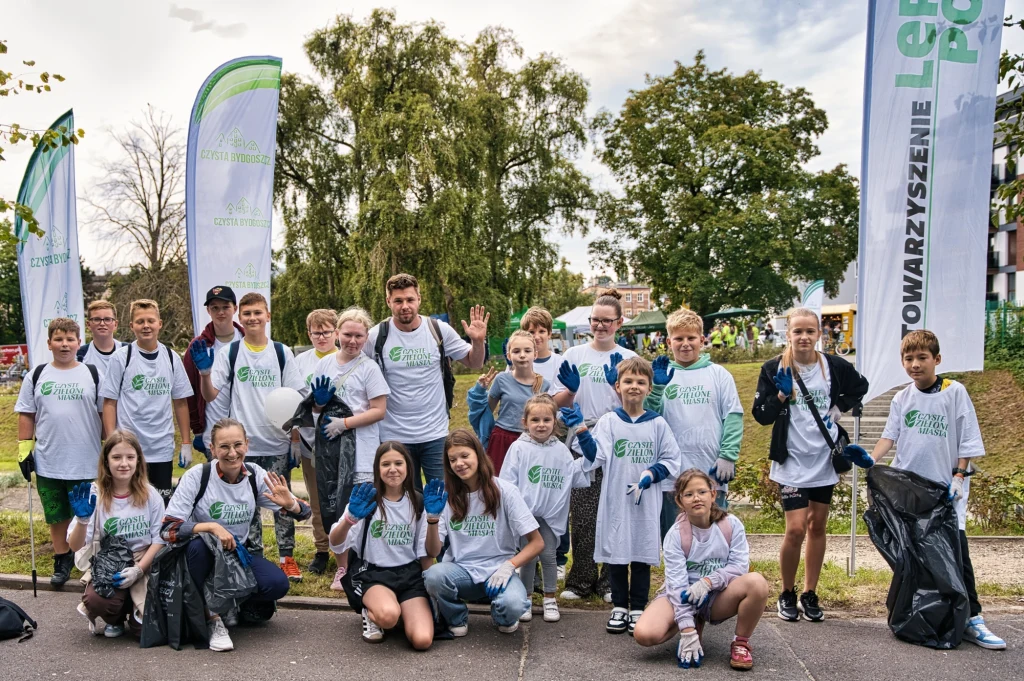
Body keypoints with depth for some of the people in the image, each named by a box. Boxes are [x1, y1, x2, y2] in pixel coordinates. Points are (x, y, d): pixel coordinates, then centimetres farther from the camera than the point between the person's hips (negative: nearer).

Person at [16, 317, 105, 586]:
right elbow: (26, 415, 8)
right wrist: (24, 449, 2)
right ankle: (63, 561, 28)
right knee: (57, 515, 12)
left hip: (86, 463, -2)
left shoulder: (93, 374, 0)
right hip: (48, 463, 2)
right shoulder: (37, 376, 5)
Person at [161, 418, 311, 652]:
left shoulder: (255, 474, -7)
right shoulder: (197, 476, -16)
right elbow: (168, 529, -21)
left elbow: (303, 513, -5)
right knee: (198, 544, -36)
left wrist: (289, 504, -29)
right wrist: (211, 526, -35)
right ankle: (212, 616, -15)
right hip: (202, 555, -2)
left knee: (278, 584, -24)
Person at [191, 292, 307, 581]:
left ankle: (287, 557, 16)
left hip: (277, 444, 0)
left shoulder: (282, 353, 4)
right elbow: (210, 396, -1)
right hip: (242, 445, 0)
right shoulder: (229, 353, 2)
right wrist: (204, 372, -19)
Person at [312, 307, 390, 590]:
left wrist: (344, 423, -16)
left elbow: (379, 410, -8)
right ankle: (342, 568, 23)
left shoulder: (369, 368, -3)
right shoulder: (324, 364, 9)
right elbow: (316, 406, 17)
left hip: (361, 450, -4)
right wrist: (319, 401, -6)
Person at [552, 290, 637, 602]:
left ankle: (611, 581, 17)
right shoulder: (574, 355, 7)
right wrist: (571, 390, -14)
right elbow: (558, 403, 6)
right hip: (582, 446, 0)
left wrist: (619, 384, -18)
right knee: (582, 519, 1)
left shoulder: (628, 358, 7)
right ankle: (581, 580, 14)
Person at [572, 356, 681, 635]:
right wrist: (581, 430, -22)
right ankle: (619, 606, 21)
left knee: (643, 554, 6)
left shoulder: (658, 424, 1)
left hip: (646, 502, 0)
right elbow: (595, 457, -9)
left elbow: (672, 460, 5)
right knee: (616, 552, 6)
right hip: (614, 500, 0)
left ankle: (638, 609, 19)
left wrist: (651, 474, -11)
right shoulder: (608, 421, 0)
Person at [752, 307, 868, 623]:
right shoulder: (774, 369, -7)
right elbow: (761, 415, -8)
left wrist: (839, 408, 4)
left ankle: (809, 595, 23)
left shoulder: (834, 366, -2)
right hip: (791, 461, -3)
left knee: (817, 527, 11)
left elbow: (860, 387, 18)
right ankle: (787, 594, 12)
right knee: (796, 529, -9)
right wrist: (782, 394, -22)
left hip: (825, 458, 3)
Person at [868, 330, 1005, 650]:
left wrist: (959, 475, -8)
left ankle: (971, 618, -2)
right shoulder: (902, 399, 7)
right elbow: (890, 435, 8)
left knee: (956, 548, -9)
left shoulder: (955, 392, -3)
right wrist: (872, 460, -9)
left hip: (945, 489, -3)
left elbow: (967, 439, -2)